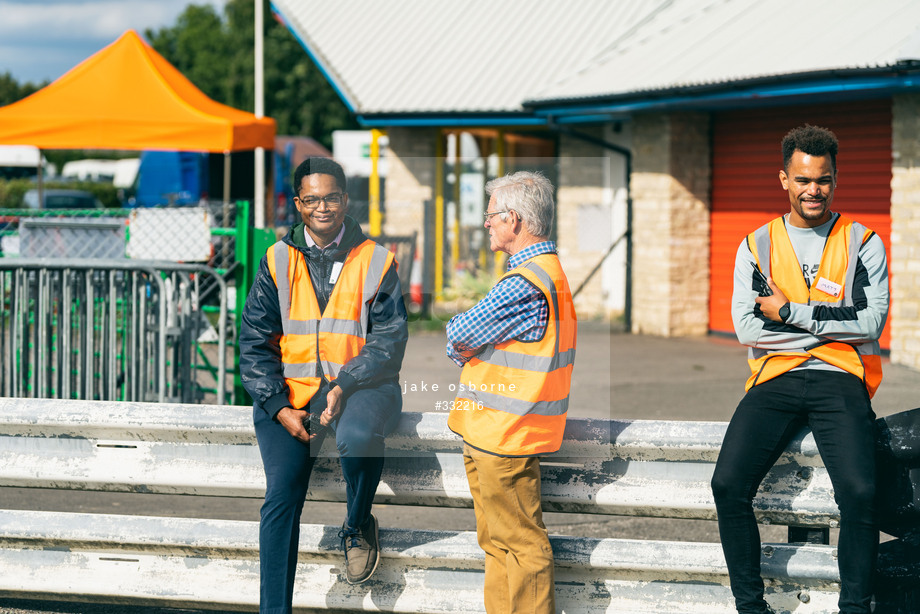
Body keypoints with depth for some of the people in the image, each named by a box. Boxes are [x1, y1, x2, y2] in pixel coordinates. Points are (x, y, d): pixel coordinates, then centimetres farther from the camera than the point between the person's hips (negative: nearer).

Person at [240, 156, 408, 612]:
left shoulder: (375, 262, 3)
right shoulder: (276, 262, 8)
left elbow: (389, 338, -2)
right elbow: (253, 342, 5)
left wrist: (343, 386, -17)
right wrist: (280, 407, -8)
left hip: (360, 383, -1)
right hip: (291, 390, 1)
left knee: (357, 436, -35)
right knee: (282, 494, -17)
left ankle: (358, 526, -4)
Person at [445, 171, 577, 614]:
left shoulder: (524, 286, -21)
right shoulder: (549, 271, 15)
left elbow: (459, 335, -15)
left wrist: (459, 346, 5)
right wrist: (466, 350, 1)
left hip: (505, 433, -10)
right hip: (497, 430, 10)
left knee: (520, 542, -3)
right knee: (498, 542, 15)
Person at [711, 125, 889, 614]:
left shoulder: (862, 243, 8)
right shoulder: (756, 246, 11)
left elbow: (871, 322, -4)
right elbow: (746, 327, 1)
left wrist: (790, 312, -8)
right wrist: (831, 324, -4)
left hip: (839, 380, -2)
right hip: (775, 379, 2)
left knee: (858, 492, -25)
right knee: (728, 484, -19)